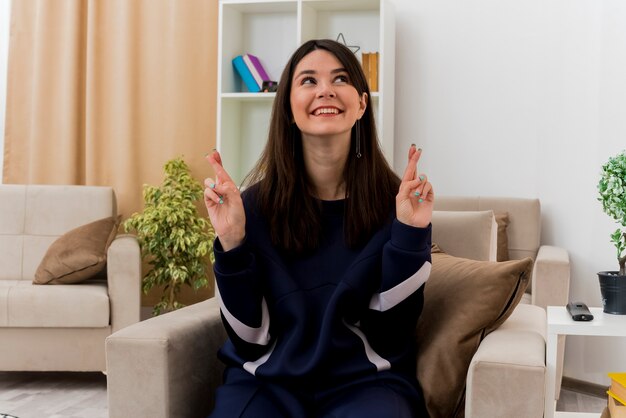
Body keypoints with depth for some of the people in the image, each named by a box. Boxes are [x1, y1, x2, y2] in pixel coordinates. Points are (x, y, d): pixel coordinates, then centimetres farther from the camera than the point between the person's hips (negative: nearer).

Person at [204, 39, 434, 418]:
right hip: (268, 379, 1)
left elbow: (392, 337, -6)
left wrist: (410, 235, -16)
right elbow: (249, 338, -4)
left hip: (364, 380, -1)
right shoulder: (255, 203, -5)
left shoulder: (396, 202, -6)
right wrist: (231, 243, -17)